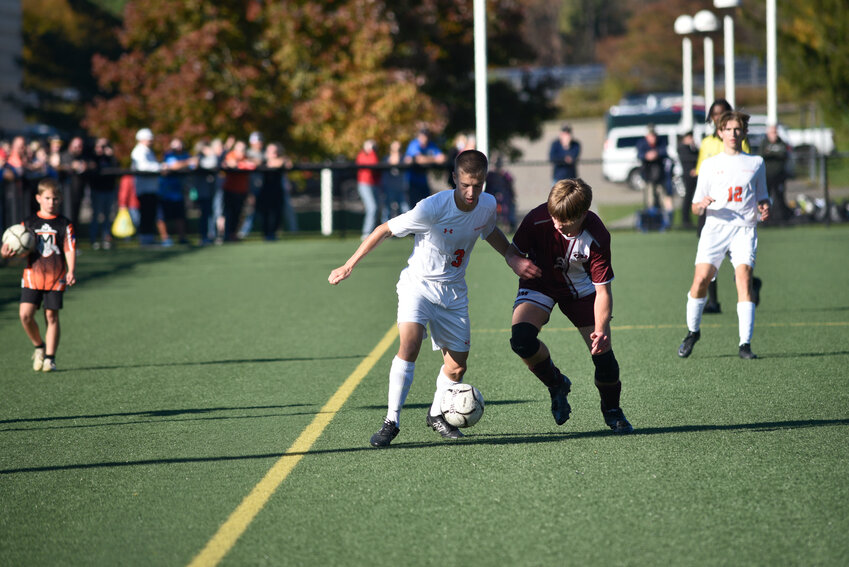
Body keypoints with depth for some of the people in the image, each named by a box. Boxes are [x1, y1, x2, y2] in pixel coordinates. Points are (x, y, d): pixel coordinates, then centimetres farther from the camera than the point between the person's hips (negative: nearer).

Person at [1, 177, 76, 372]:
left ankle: (50, 357, 9)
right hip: (32, 275, 1)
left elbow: (70, 249, -3)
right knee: (25, 314, -10)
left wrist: (71, 271, -17)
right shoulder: (29, 223, 7)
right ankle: (39, 346, 14)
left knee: (51, 316, 1)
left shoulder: (64, 224, 3)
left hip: (56, 277, -1)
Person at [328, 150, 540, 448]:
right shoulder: (431, 208, -26)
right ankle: (391, 421, -23)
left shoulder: (487, 204, -8)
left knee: (457, 366, 5)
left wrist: (514, 260, 10)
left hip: (454, 292, 5)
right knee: (410, 342, -28)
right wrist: (349, 265, -12)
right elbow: (385, 230, -15)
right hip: (418, 284, -5)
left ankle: (436, 415, 34)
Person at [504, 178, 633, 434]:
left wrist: (601, 330, -37)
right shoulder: (537, 220, -29)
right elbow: (513, 251, -10)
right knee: (521, 339, -27)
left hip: (581, 287, 0)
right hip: (540, 284, 0)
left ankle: (612, 411, 22)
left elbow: (602, 289, -24)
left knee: (603, 353, -9)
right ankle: (556, 384, 3)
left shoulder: (596, 238, -29)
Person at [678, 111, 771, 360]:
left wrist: (764, 209, 0)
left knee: (744, 276, -19)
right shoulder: (709, 164, 14)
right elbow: (695, 207, 12)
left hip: (745, 228, 0)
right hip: (715, 227, 0)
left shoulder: (756, 163, 16)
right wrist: (702, 204, -12)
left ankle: (745, 343, -19)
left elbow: (761, 198, 23)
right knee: (701, 278, -14)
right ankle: (692, 332, 10)